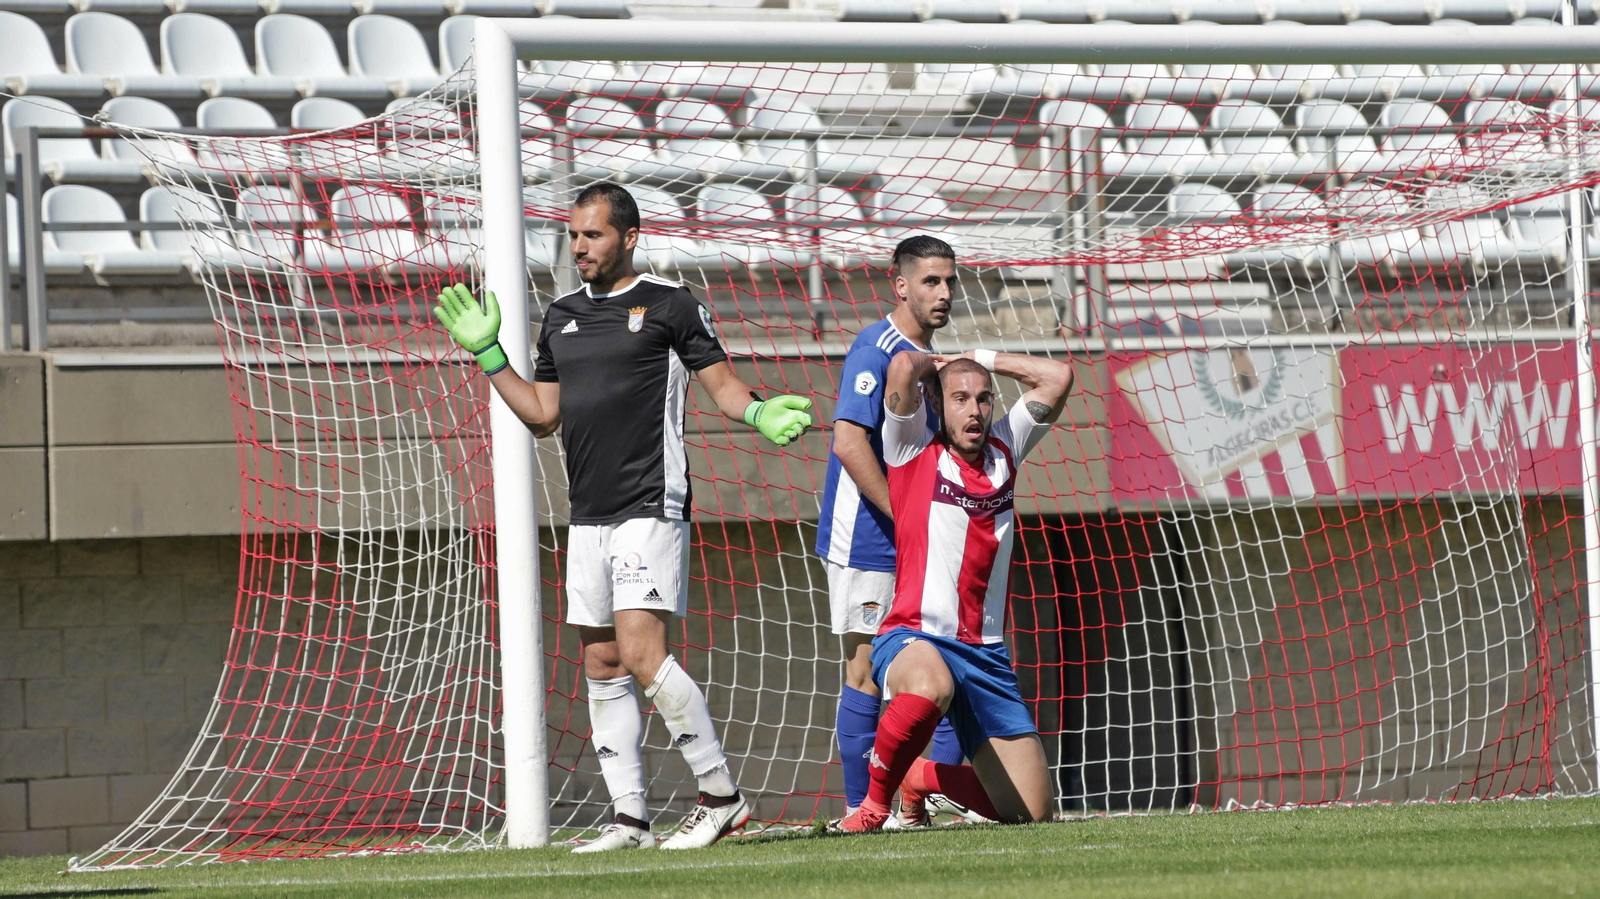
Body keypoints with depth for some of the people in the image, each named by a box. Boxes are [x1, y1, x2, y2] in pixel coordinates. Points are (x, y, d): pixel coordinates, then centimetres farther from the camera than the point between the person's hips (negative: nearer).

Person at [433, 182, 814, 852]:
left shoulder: (669, 306, -2)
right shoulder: (561, 318, 16)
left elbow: (721, 382, 0)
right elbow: (543, 415, 20)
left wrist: (759, 413, -20)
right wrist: (487, 354, 15)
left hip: (650, 508, -7)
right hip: (588, 517, 7)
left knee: (640, 653, -17)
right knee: (602, 665, 5)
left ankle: (722, 796, -9)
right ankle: (629, 818, 9)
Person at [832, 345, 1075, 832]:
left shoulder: (1002, 451, 14)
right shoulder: (915, 450, 1)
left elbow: (1058, 376, 13)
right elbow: (903, 366, -14)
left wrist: (981, 358, 13)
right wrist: (936, 364, 7)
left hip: (986, 654, 5)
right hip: (913, 638, -5)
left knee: (1030, 810, -1)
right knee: (932, 684, -44)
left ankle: (924, 777, 30)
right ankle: (875, 799, -18)